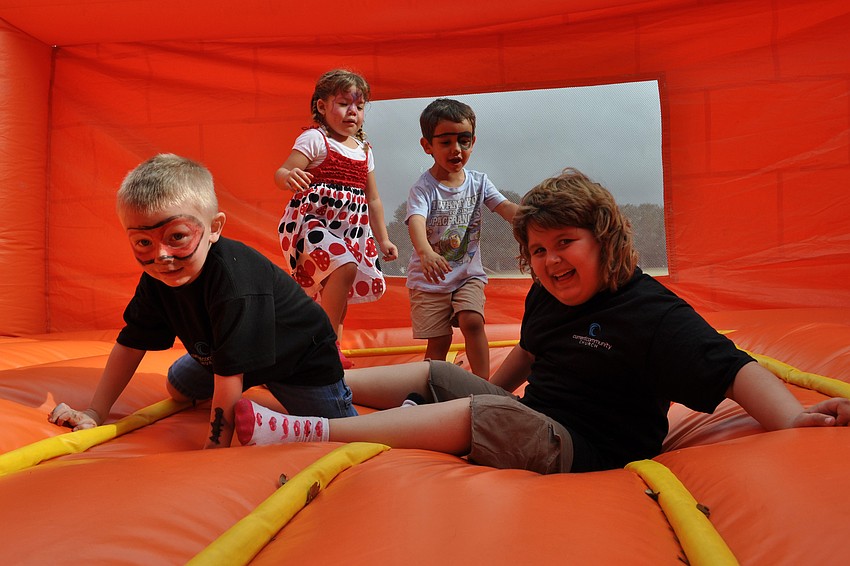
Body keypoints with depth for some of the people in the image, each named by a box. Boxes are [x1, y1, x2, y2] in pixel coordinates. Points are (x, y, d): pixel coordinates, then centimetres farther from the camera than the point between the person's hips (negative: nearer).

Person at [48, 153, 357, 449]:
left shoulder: (234, 282, -43)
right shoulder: (156, 280, -18)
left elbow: (229, 374, -40)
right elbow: (130, 344, -6)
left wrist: (215, 447, -36)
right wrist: (94, 413, -6)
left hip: (301, 358, -7)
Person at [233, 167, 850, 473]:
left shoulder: (649, 312, -20)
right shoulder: (547, 296, 3)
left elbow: (734, 369, -30)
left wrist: (791, 416, -47)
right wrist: (492, 389, 30)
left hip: (585, 453, -8)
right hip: (530, 420, 8)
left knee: (472, 412, -27)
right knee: (436, 374, 8)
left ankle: (302, 432, -23)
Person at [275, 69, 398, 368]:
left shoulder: (364, 150, 16)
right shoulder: (315, 139, -4)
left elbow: (373, 200, 22)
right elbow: (281, 175, -14)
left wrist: (383, 239, 21)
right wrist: (289, 178, -38)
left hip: (351, 230, 7)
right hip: (313, 220, -7)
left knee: (336, 296, 9)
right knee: (344, 265, -29)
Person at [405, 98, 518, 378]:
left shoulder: (478, 181, 2)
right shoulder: (423, 187, -12)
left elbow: (506, 207, -8)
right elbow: (416, 221, -29)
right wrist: (426, 252, -51)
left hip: (469, 273, 3)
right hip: (429, 278, -2)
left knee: (472, 321, -18)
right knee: (438, 340, -2)